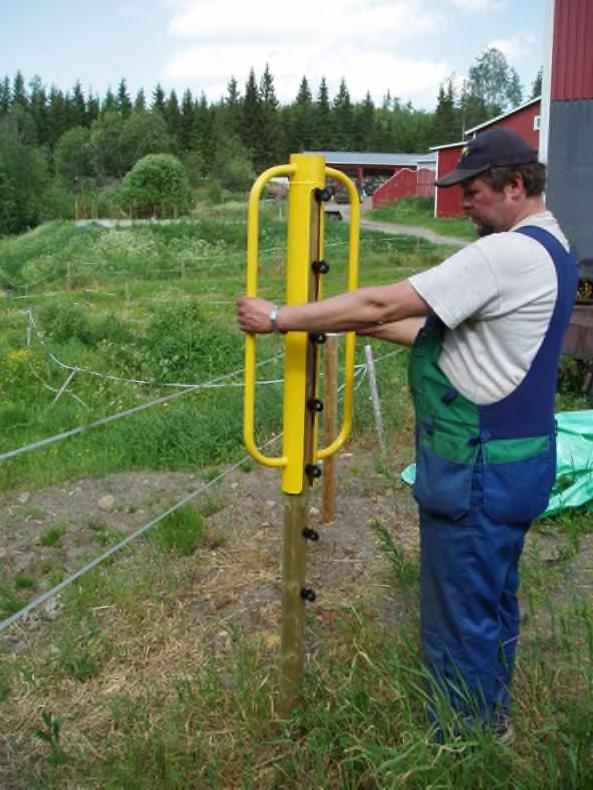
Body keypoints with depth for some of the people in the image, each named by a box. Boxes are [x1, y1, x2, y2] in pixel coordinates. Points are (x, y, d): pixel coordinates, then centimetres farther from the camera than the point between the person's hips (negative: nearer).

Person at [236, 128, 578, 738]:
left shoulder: (507, 254, -22)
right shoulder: (551, 250, 12)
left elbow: (384, 304, -23)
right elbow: (450, 333, 14)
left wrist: (279, 318, -16)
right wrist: (369, 326, 11)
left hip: (479, 470, -11)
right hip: (513, 458, 11)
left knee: (460, 619, 5)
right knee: (493, 602, 25)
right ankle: (491, 721, 44)